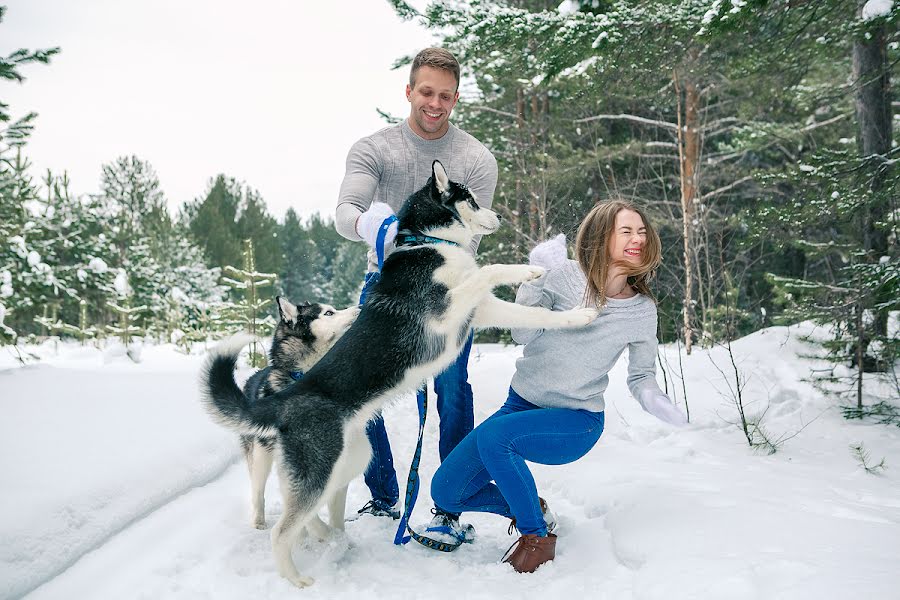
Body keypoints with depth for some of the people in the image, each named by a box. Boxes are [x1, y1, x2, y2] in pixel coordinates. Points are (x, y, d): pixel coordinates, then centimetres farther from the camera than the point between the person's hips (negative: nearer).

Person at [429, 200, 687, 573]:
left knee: (492, 434, -35)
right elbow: (523, 335, -14)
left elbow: (641, 378, 5)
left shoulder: (643, 310, -5)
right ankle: (530, 508, 21)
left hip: (576, 422, -3)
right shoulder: (564, 275, -9)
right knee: (446, 492, -4)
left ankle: (538, 535, -13)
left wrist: (654, 400, -18)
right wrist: (536, 277, -27)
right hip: (521, 404, 3)